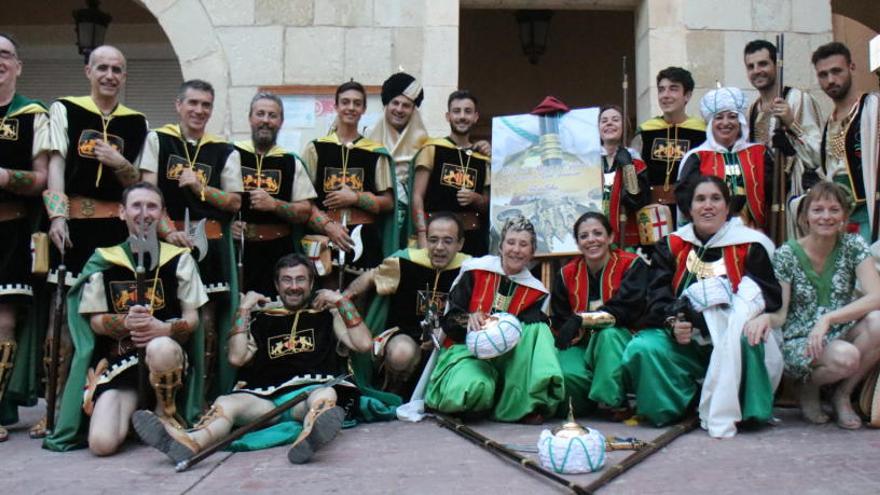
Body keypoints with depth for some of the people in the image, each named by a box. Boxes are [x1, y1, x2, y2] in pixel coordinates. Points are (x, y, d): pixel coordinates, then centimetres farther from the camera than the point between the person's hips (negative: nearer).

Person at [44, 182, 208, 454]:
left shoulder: (179, 258, 5)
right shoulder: (103, 261, 8)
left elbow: (192, 319, 3)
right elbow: (95, 321, 7)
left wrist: (165, 328, -20)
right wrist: (125, 322, -16)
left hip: (167, 354, -1)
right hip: (119, 361, 1)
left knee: (160, 348, -41)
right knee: (102, 443, -21)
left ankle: (165, 412, -8)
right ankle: (135, 407, 16)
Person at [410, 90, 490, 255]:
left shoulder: (482, 159, 13)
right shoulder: (432, 149, 2)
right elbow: (417, 197, -3)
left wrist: (475, 199, -2)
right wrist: (422, 237, -14)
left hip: (473, 238, 4)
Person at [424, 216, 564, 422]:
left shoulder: (536, 292, 11)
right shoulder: (474, 271, 4)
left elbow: (530, 334, -2)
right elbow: (448, 320, 1)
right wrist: (468, 320, -22)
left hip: (506, 355, 4)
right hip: (465, 349, -3)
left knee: (538, 328, -24)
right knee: (476, 388, -39)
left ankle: (529, 405, -25)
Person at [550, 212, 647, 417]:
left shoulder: (632, 265, -6)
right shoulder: (566, 275, 4)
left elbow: (627, 310, -20)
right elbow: (559, 323, 4)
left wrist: (581, 320, -24)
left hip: (617, 344, -2)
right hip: (581, 346, 2)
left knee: (608, 333, -36)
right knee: (568, 373, -31)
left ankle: (612, 402, -23)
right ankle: (580, 406, 4)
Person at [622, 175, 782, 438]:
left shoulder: (749, 245, 4)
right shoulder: (671, 246, 11)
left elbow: (771, 297, -2)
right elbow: (657, 297, 2)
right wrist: (672, 322, -20)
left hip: (729, 340, -2)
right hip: (684, 341, 2)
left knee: (744, 340, -38)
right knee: (642, 348, -26)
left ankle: (723, 415, -23)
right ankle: (669, 408, -4)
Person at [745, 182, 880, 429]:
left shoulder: (853, 246, -2)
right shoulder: (786, 255, -6)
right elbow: (779, 314, -7)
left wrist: (827, 319, -28)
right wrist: (766, 318, -33)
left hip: (843, 333, 3)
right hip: (799, 342, -3)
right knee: (846, 357, -34)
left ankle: (842, 394, -4)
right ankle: (809, 386, 3)